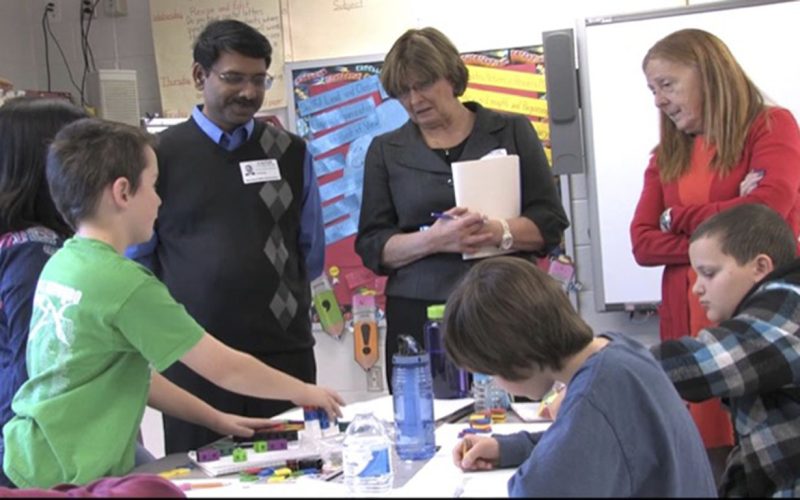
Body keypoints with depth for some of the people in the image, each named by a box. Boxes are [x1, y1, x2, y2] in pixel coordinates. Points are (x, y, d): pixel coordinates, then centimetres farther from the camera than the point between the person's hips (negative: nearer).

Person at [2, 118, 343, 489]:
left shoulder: (61, 265, 5)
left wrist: (215, 418, 13)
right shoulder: (127, 283, -20)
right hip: (65, 479, -8)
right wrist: (305, 392, 3)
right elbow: (225, 368, -12)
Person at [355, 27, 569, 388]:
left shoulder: (511, 131, 8)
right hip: (420, 318, 1)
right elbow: (371, 246, 5)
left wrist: (499, 232, -16)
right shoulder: (386, 151, 11)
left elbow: (551, 222, 4)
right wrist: (433, 240, -13)